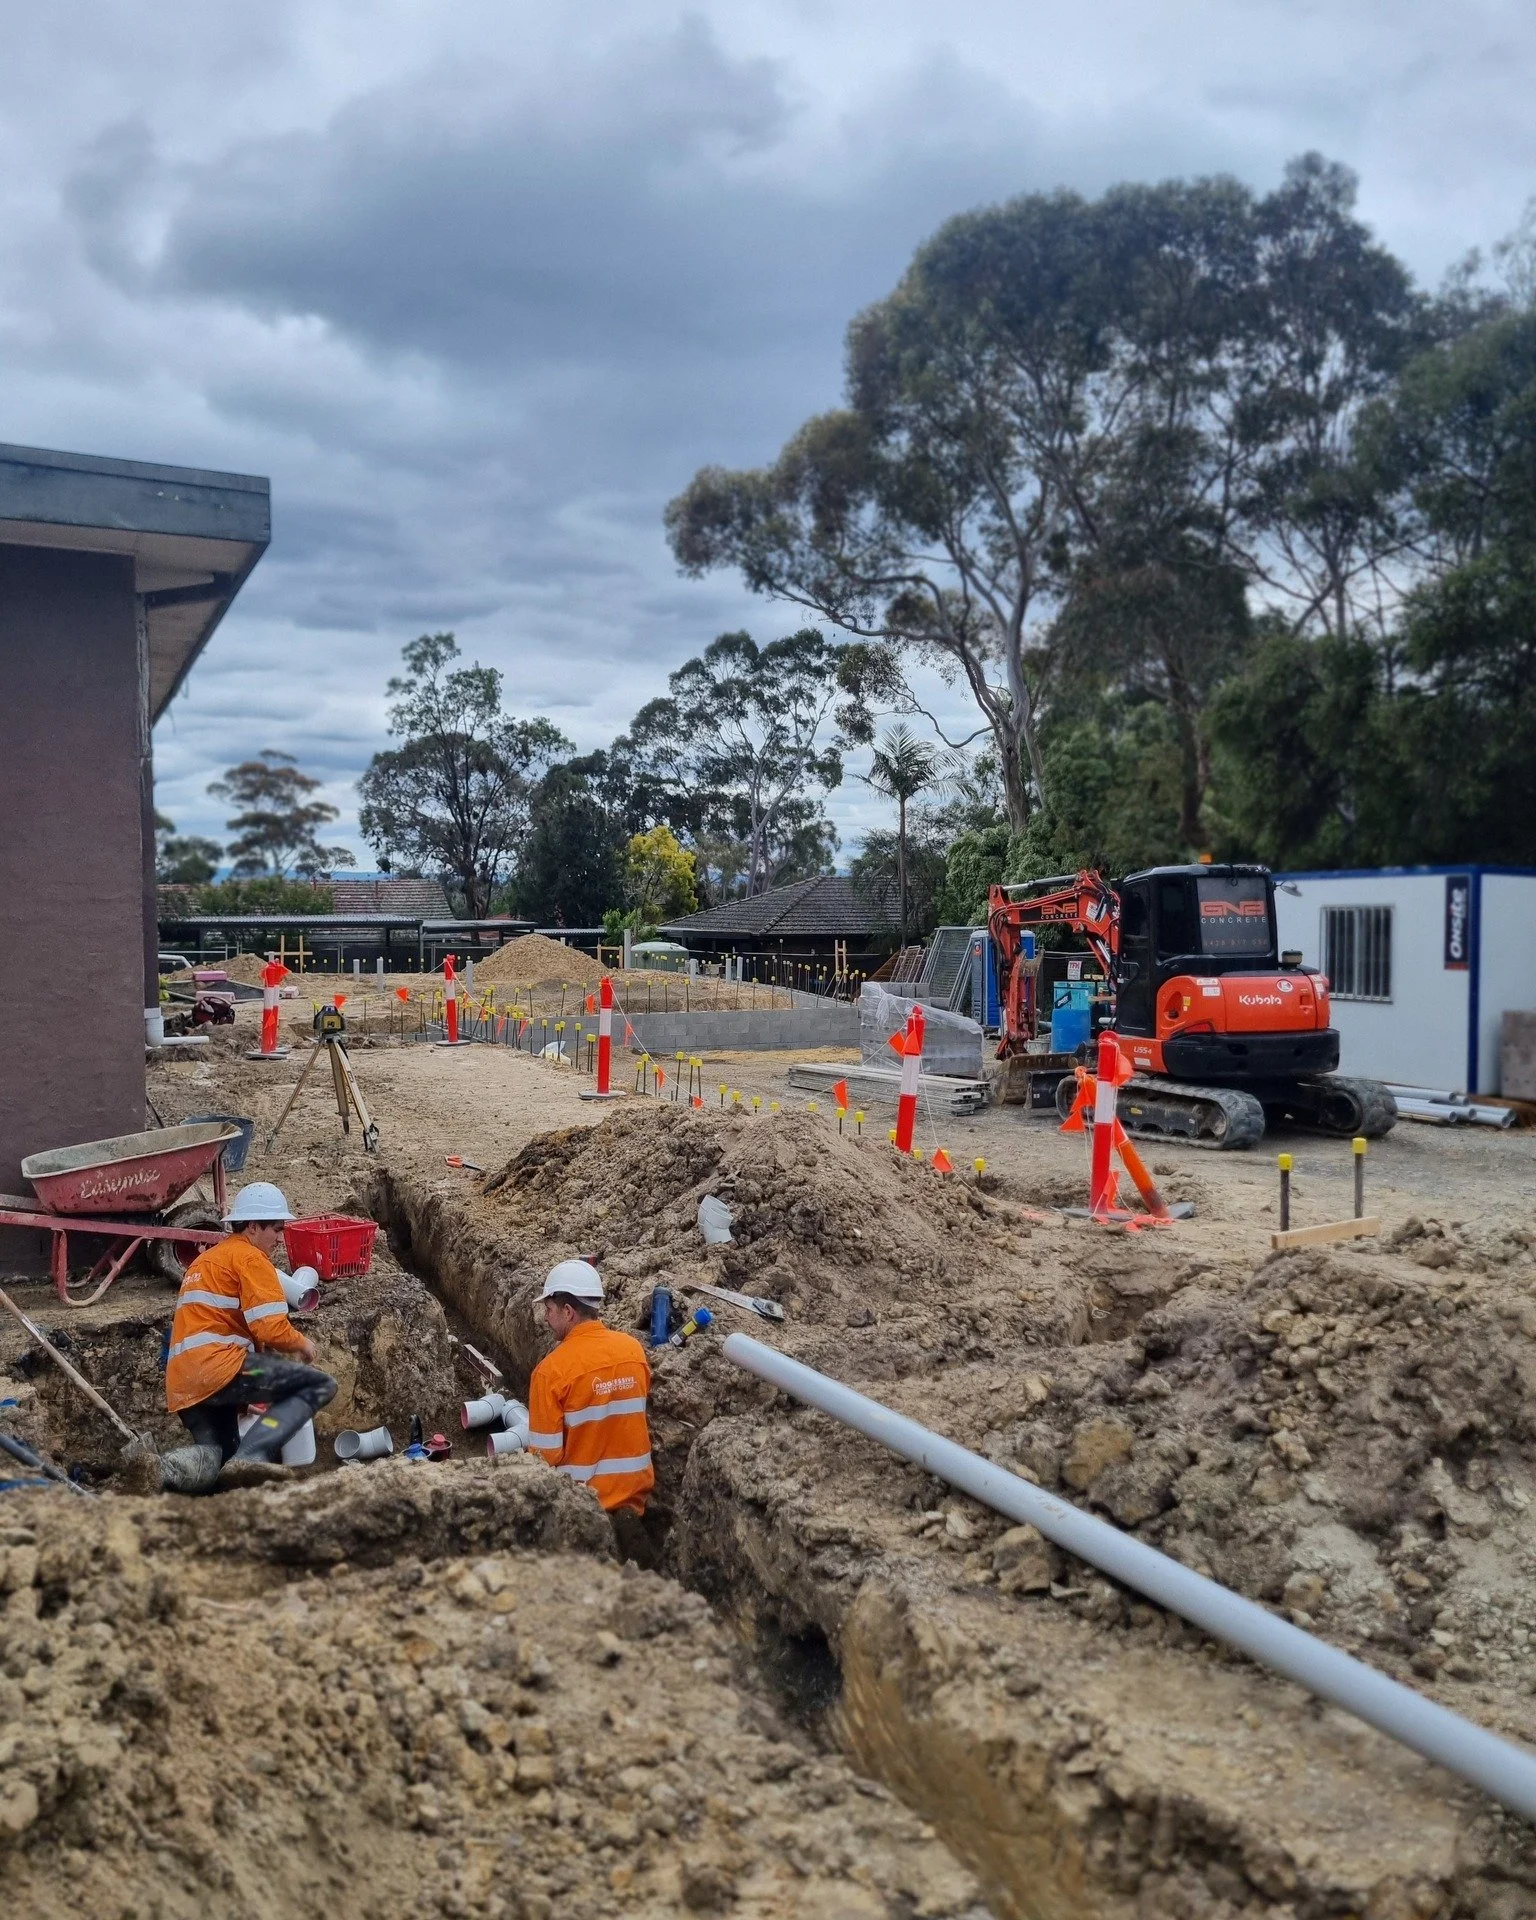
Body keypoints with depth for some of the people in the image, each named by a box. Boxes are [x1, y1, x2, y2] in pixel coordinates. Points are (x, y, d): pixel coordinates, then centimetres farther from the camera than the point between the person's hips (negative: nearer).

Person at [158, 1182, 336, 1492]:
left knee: (217, 1461, 23)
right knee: (321, 1385, -9)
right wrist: (303, 1345, 8)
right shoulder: (251, 1257, -1)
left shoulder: (204, 1260, 29)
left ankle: (178, 1464, -9)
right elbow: (272, 1328, -13)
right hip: (218, 1366, -9)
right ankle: (251, 1456, -25)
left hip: (181, 1386, 9)